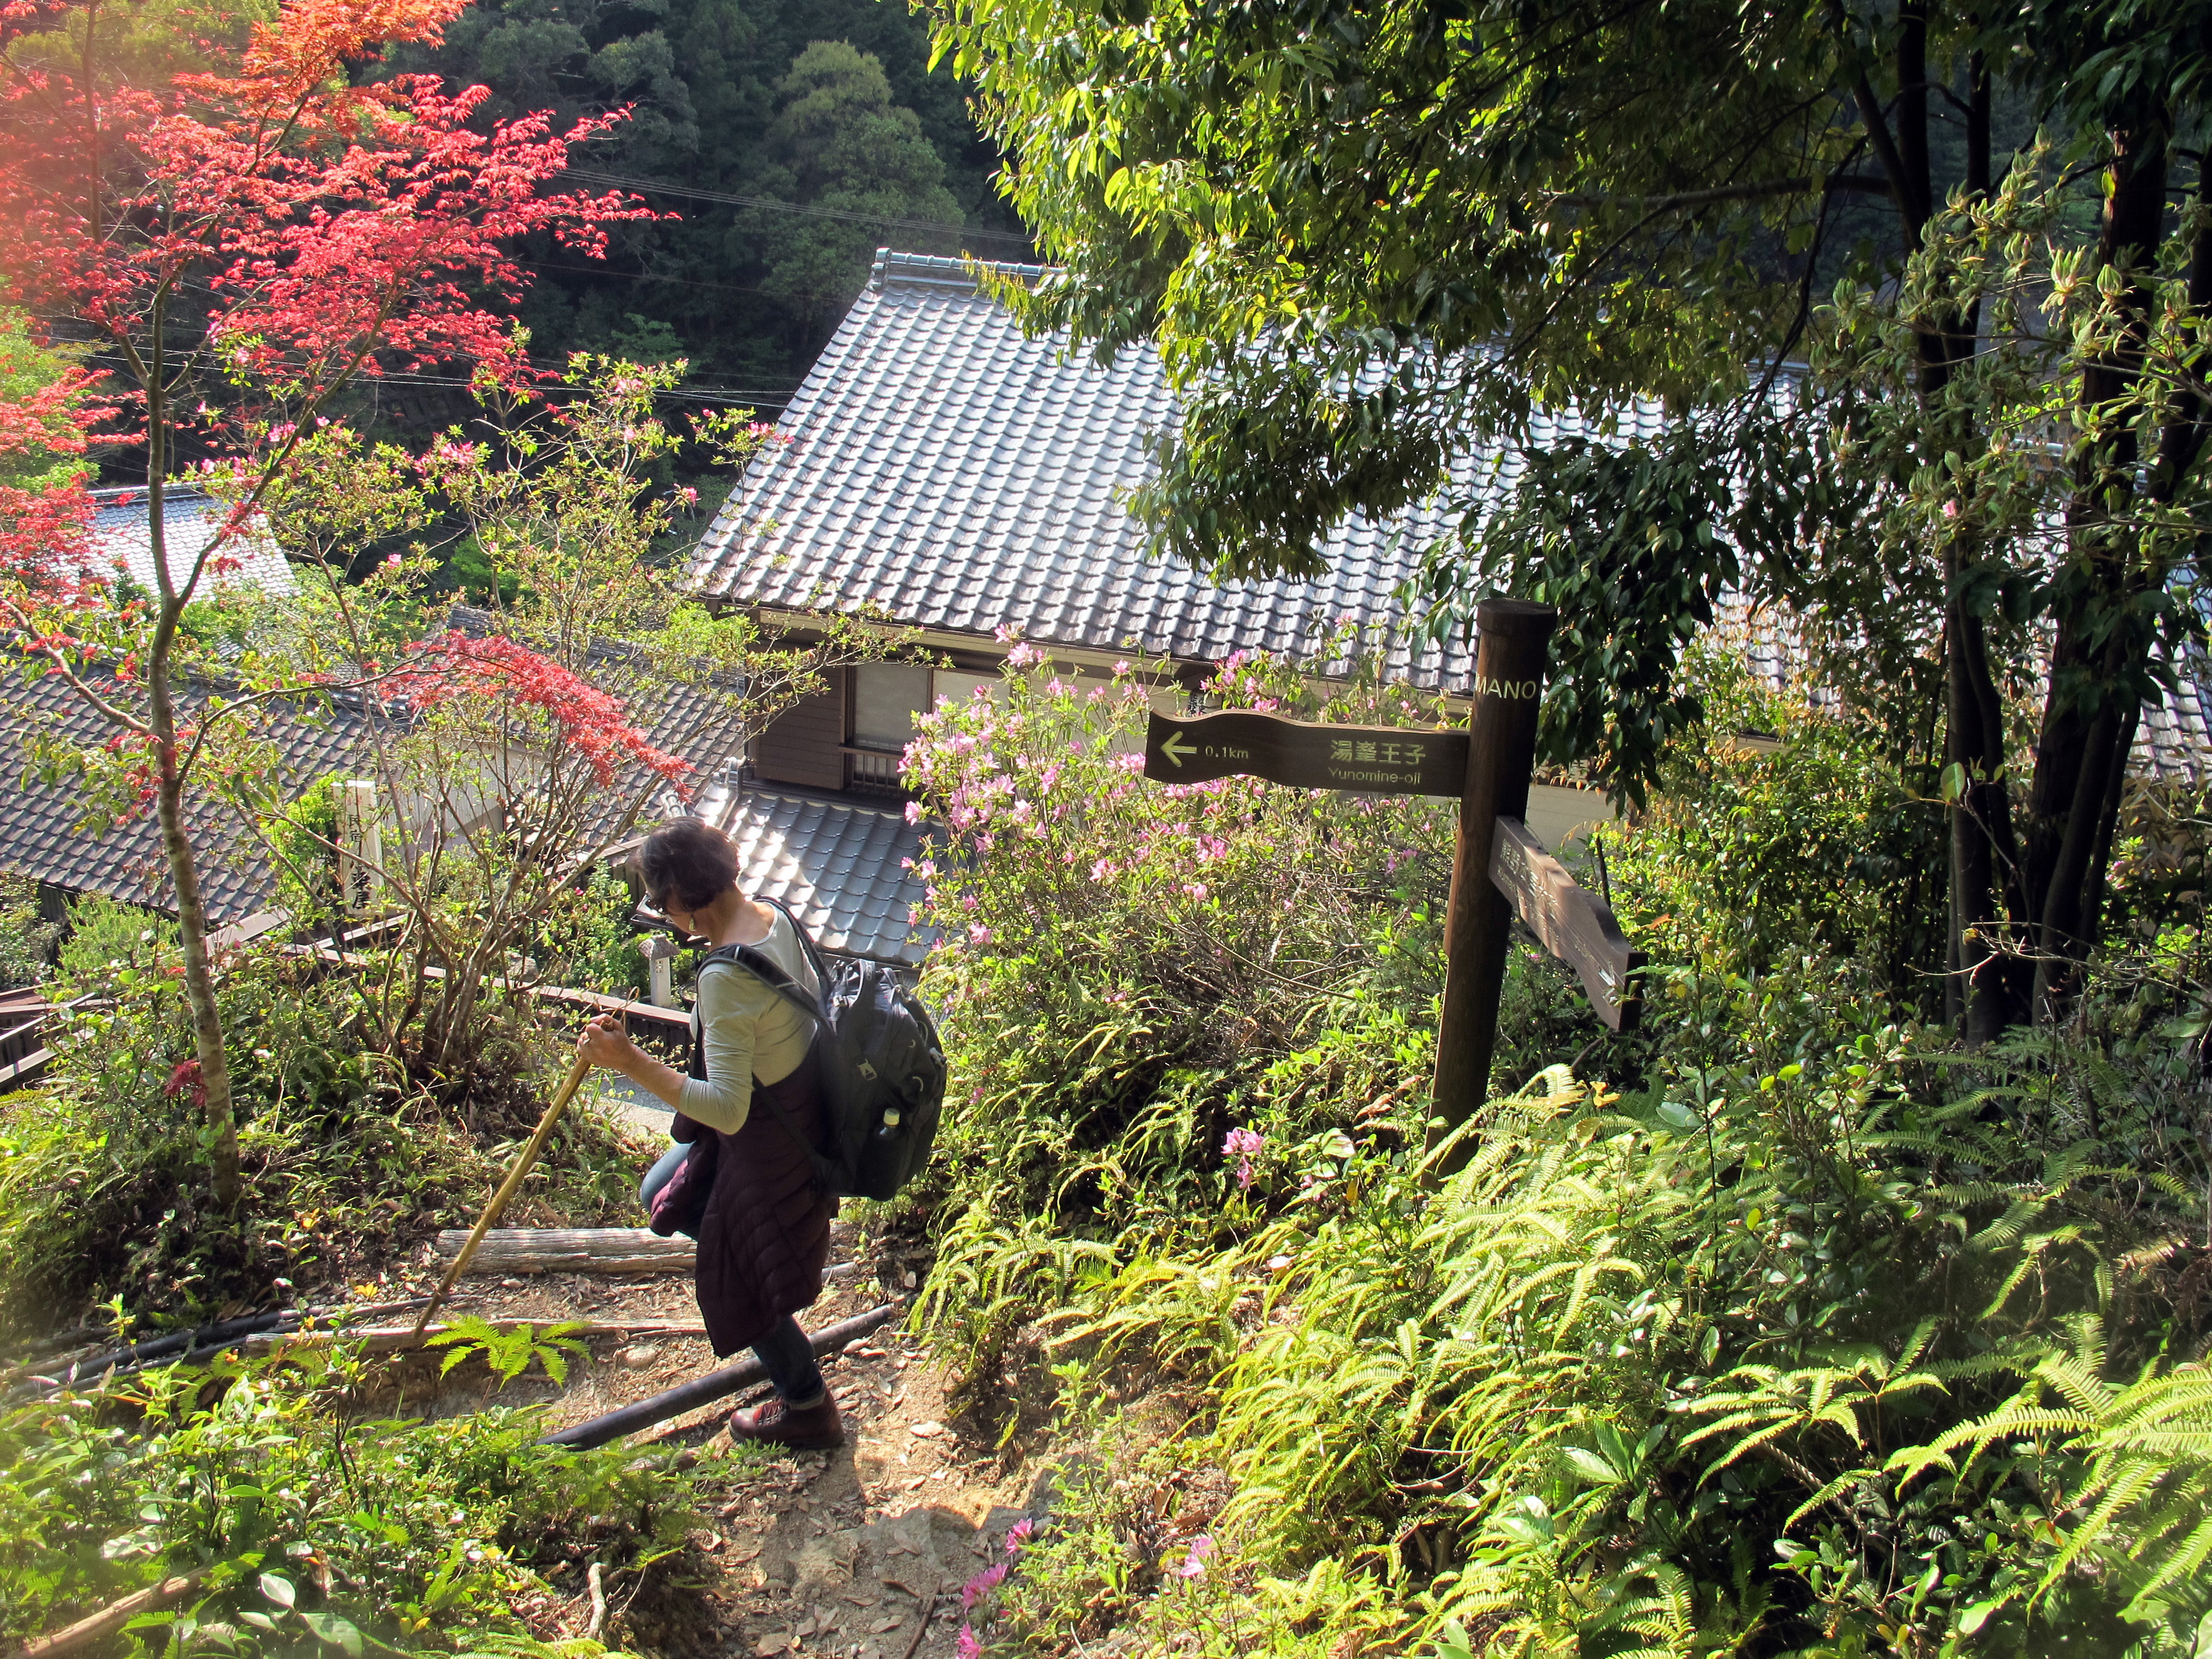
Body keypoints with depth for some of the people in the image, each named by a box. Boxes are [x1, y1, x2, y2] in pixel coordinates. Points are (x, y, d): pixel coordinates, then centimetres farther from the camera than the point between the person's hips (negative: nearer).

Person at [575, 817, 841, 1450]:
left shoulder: (725, 977, -34)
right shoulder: (775, 919, -7)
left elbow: (727, 1109, -36)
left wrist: (630, 1061, -34)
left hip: (769, 1142, -9)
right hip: (802, 1109, 9)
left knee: (742, 1280, 14)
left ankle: (808, 1410, 33)